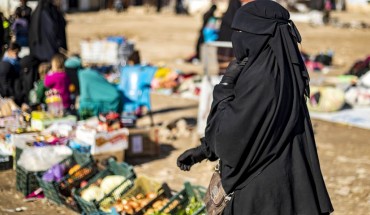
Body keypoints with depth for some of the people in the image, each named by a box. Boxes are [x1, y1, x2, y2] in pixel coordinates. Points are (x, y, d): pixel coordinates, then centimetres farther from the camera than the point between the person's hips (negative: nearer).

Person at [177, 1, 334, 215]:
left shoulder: (261, 77, -22)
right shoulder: (282, 71, 7)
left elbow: (228, 132, -18)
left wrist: (226, 84, -7)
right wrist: (203, 150, 18)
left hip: (261, 189, -9)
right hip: (277, 180, 9)